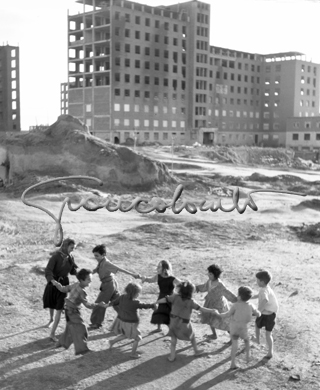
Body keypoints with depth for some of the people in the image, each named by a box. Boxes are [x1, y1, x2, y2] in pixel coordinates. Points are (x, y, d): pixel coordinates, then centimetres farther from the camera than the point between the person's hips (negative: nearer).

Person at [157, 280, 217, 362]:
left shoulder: (175, 297, -10)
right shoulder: (191, 302, -11)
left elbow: (164, 300, -7)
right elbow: (201, 309, -12)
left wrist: (155, 302, 9)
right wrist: (212, 310, -4)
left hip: (174, 321, 1)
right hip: (184, 324, -1)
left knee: (173, 339, 11)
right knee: (192, 336, 23)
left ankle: (172, 356, 7)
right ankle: (196, 351, 39)